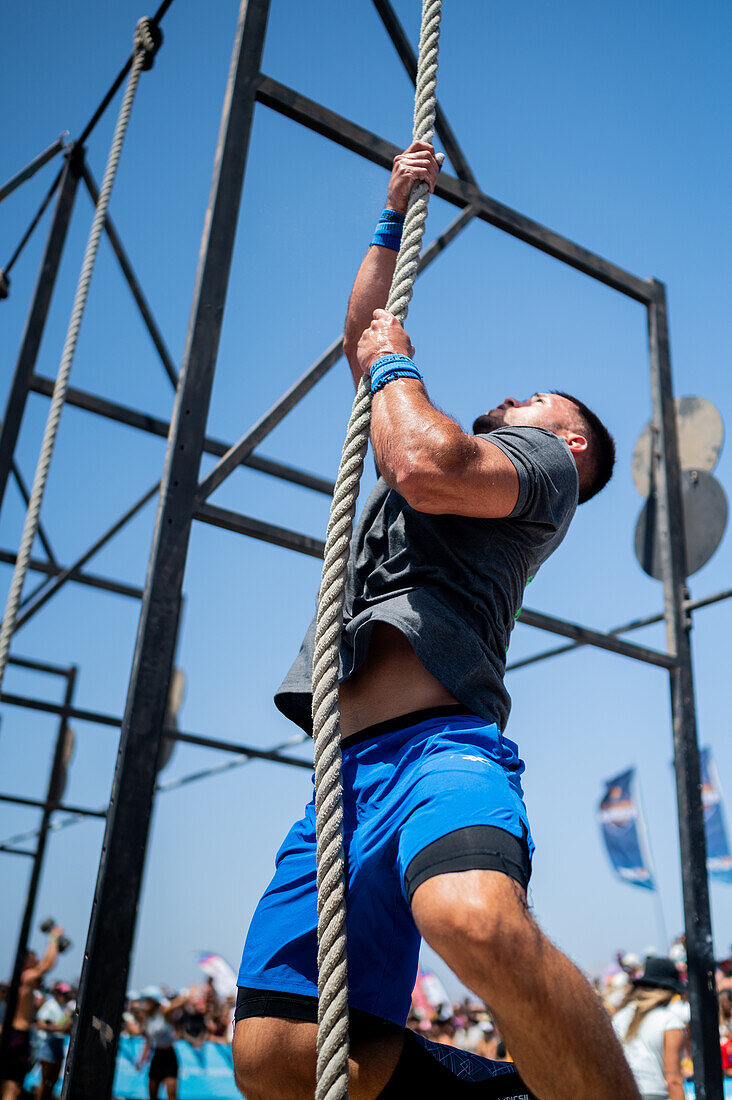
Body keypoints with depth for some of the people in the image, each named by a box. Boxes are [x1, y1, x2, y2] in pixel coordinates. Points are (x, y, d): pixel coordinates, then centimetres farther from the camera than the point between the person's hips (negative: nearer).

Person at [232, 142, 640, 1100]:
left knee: (476, 919, -41)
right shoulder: (447, 443, 36)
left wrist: (395, 366, 9)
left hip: (444, 747, -7)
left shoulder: (545, 467, 13)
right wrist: (396, 215, 43)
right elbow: (360, 331, 43)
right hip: (347, 775, 7)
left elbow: (429, 470, -9)